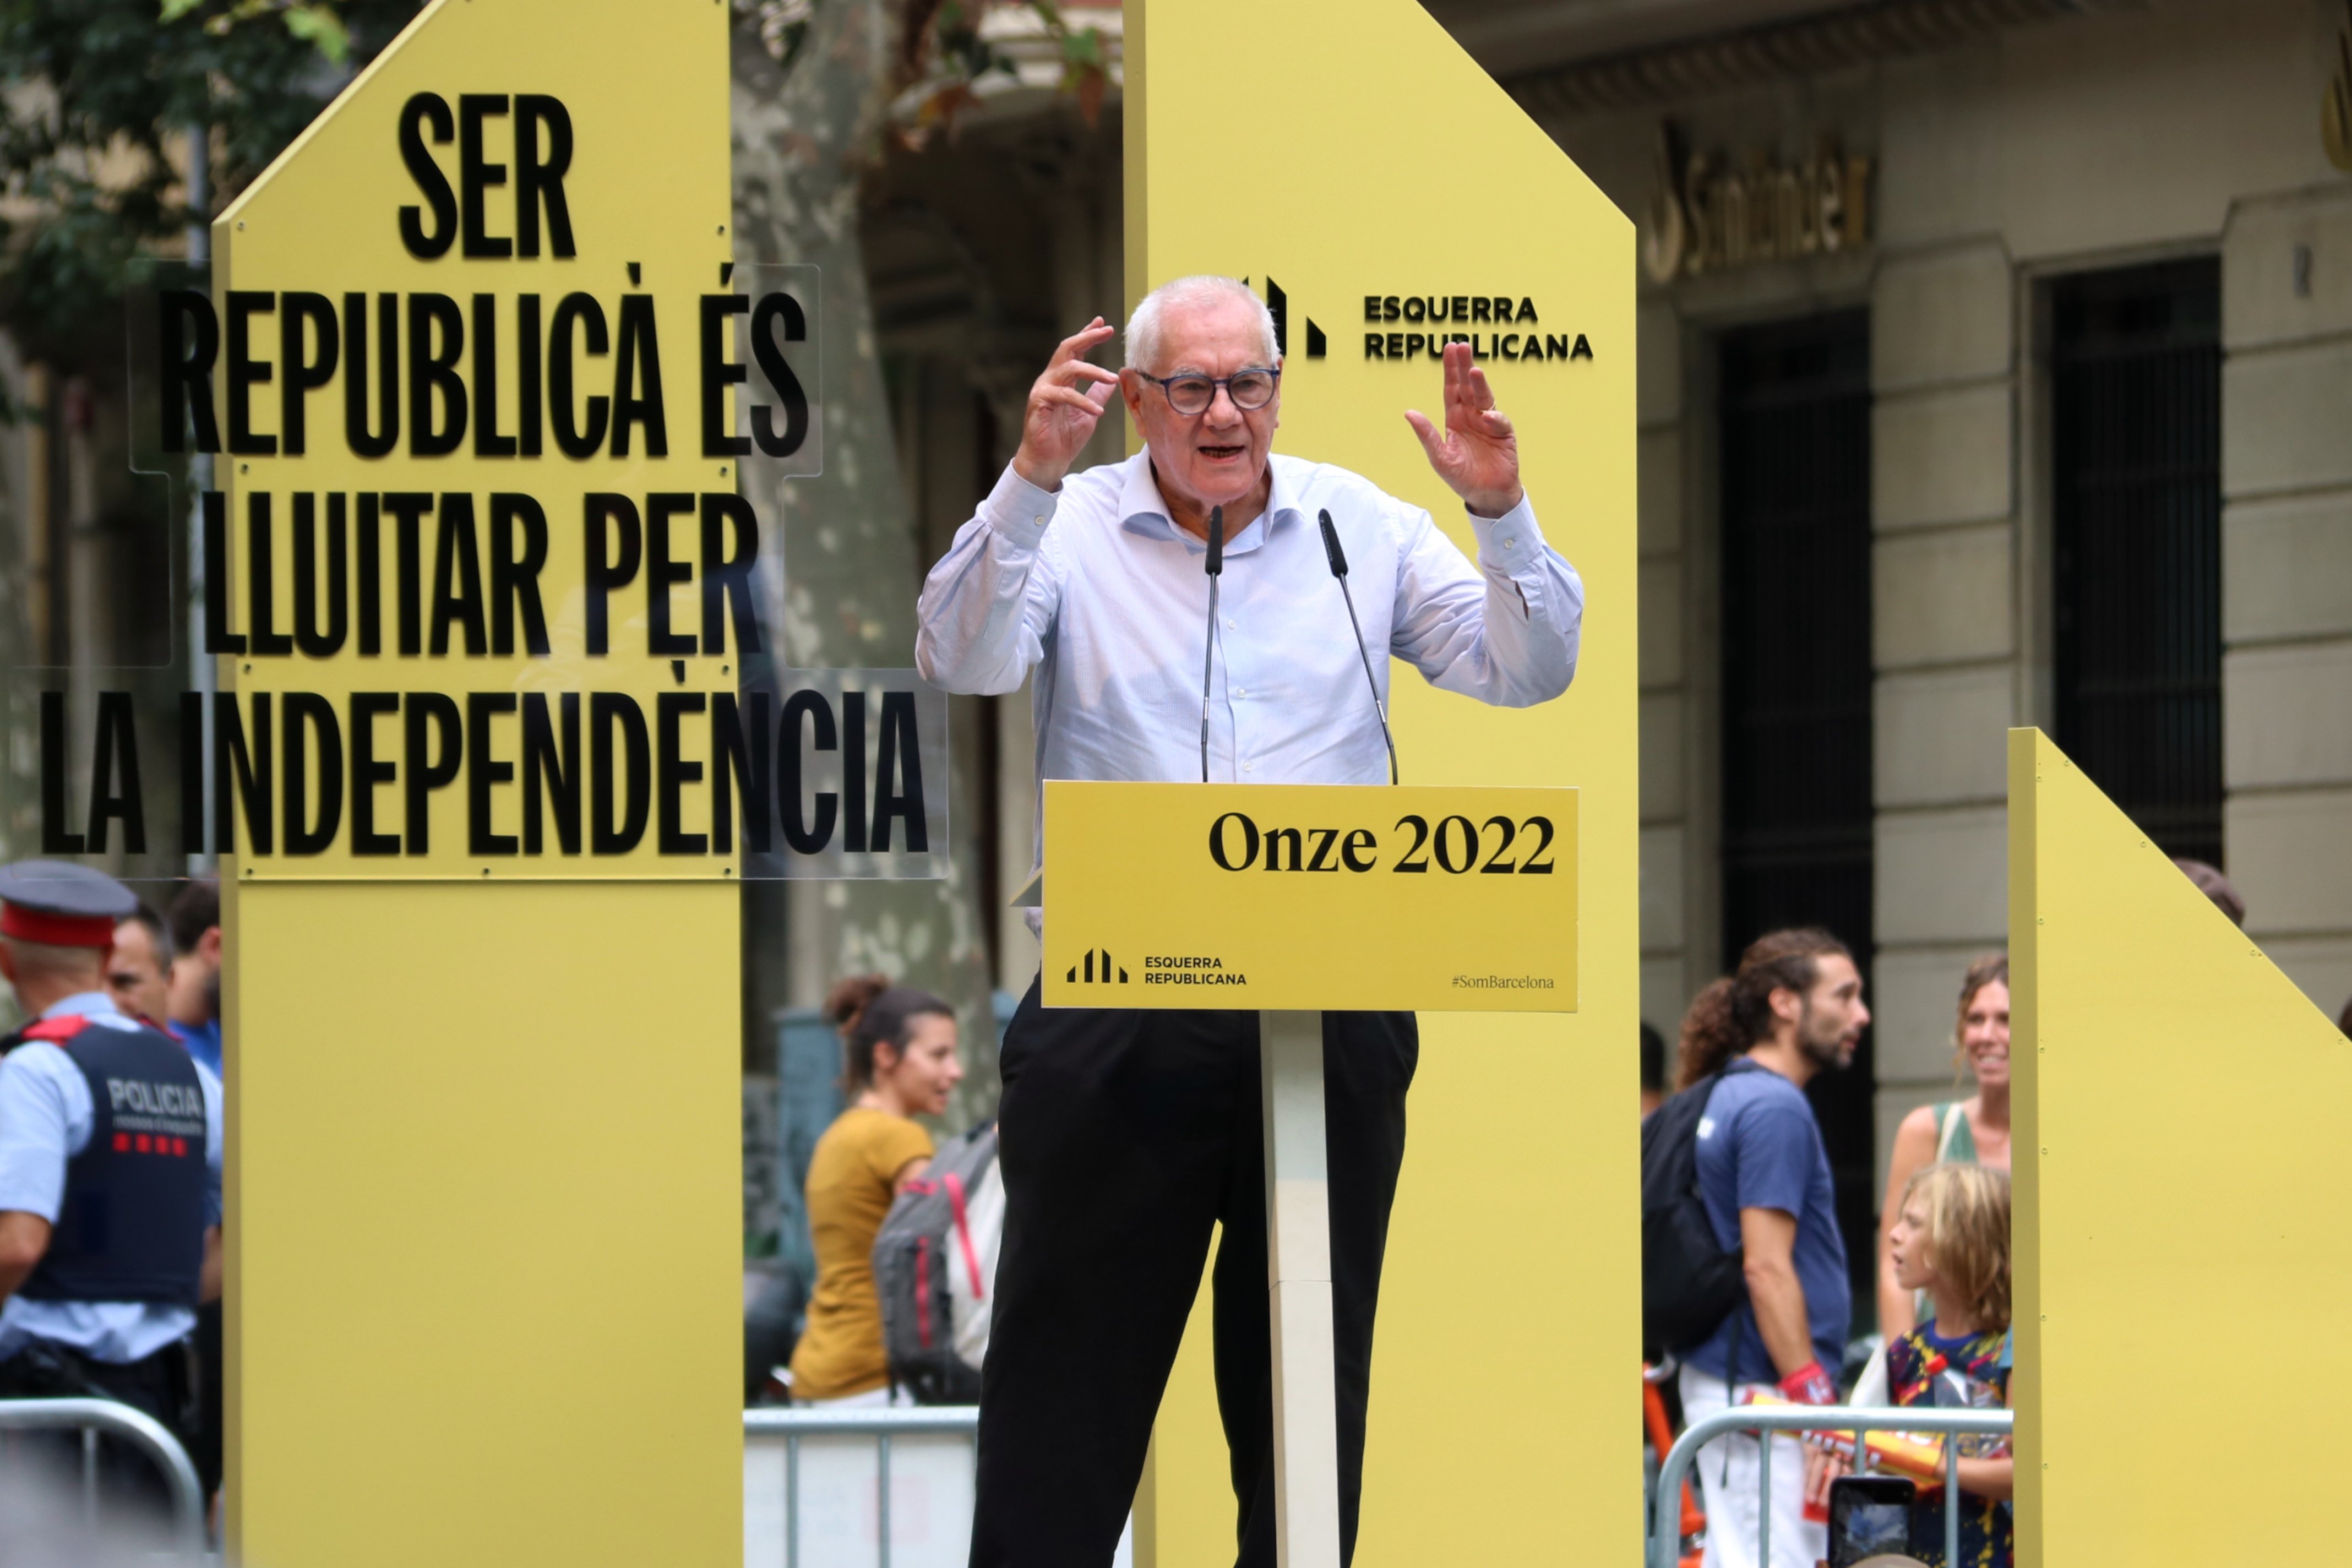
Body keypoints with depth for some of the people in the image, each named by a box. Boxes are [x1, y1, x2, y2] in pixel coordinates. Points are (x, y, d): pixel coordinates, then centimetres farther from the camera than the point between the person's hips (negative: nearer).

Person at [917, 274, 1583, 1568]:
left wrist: (1499, 514, -15)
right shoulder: (1069, 528, 2)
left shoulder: (1362, 527, 8)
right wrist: (1033, 480, -27)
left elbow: (1527, 672, 2)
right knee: (1073, 1357, 2)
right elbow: (964, 661, -15)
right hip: (1114, 1012, -2)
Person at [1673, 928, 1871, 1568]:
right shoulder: (1775, 1109, -15)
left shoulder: (1725, 1100, 16)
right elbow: (1767, 1268, -20)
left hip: (1716, 1379, 10)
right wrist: (1811, 1397, -20)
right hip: (1762, 1392, -10)